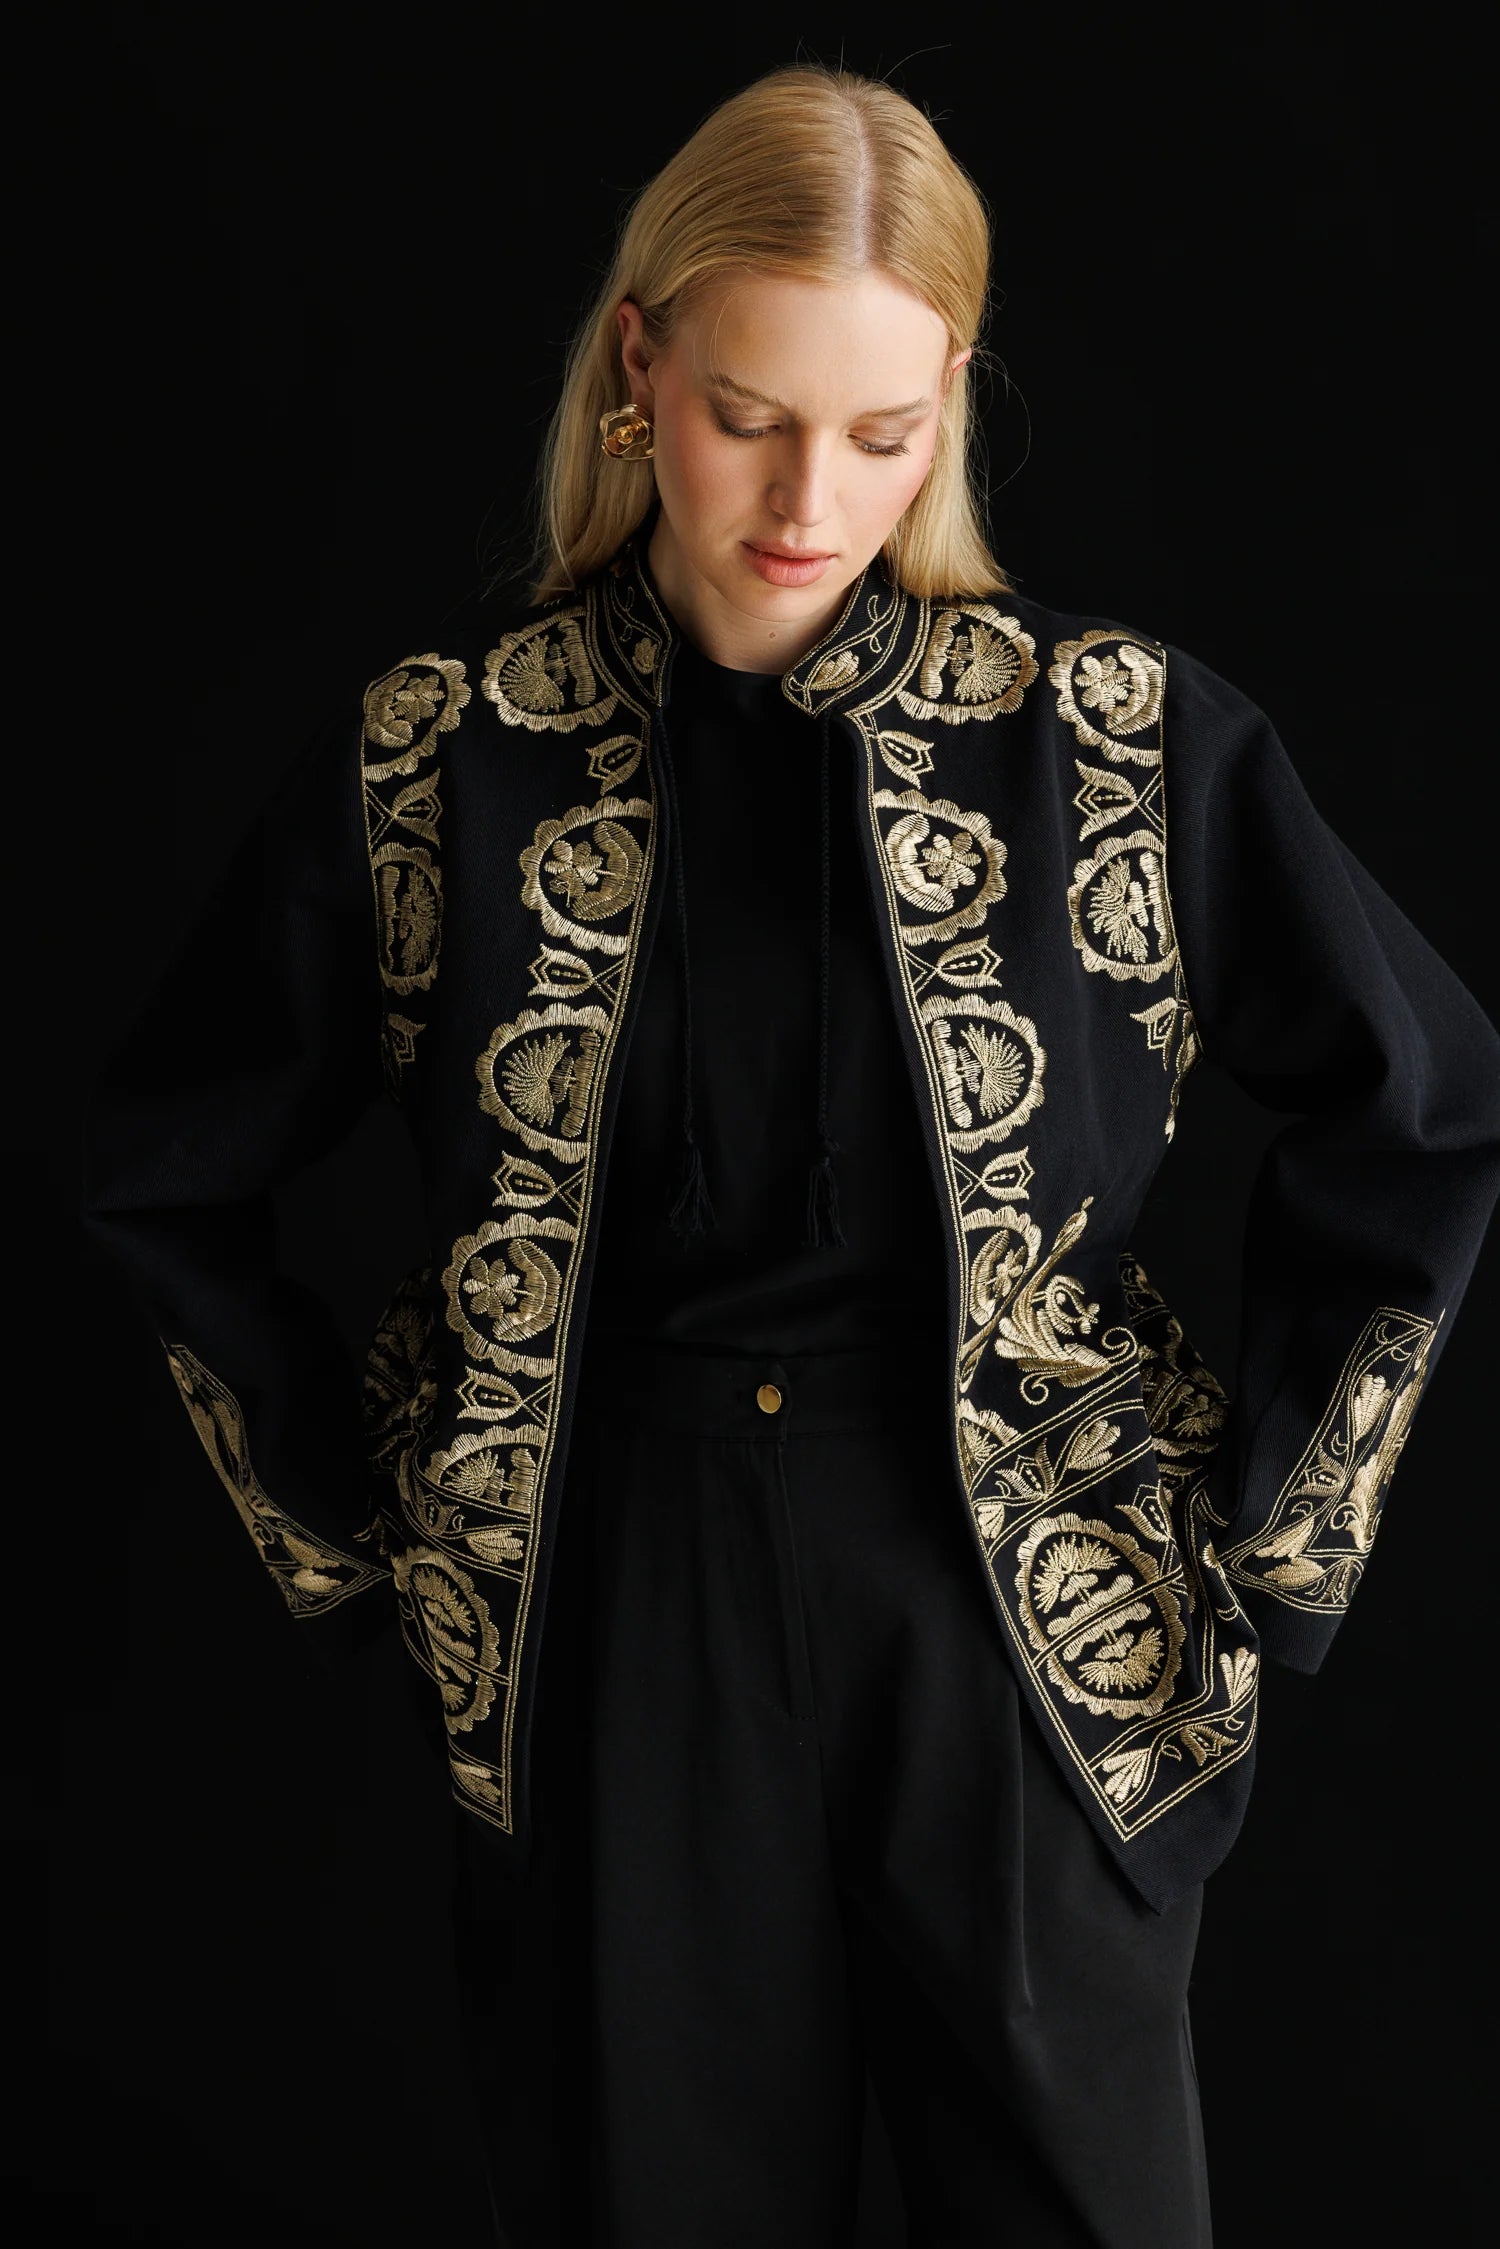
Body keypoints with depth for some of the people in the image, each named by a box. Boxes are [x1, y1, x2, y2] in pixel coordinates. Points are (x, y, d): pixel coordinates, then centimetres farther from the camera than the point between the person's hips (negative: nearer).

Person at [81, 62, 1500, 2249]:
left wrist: (1266, 1528, 3)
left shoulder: (1122, 740, -4)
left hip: (1022, 1627, 0)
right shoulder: (437, 762, -3)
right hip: (608, 1646, 1)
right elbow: (164, 1177, 8)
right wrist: (356, 1541, 6)